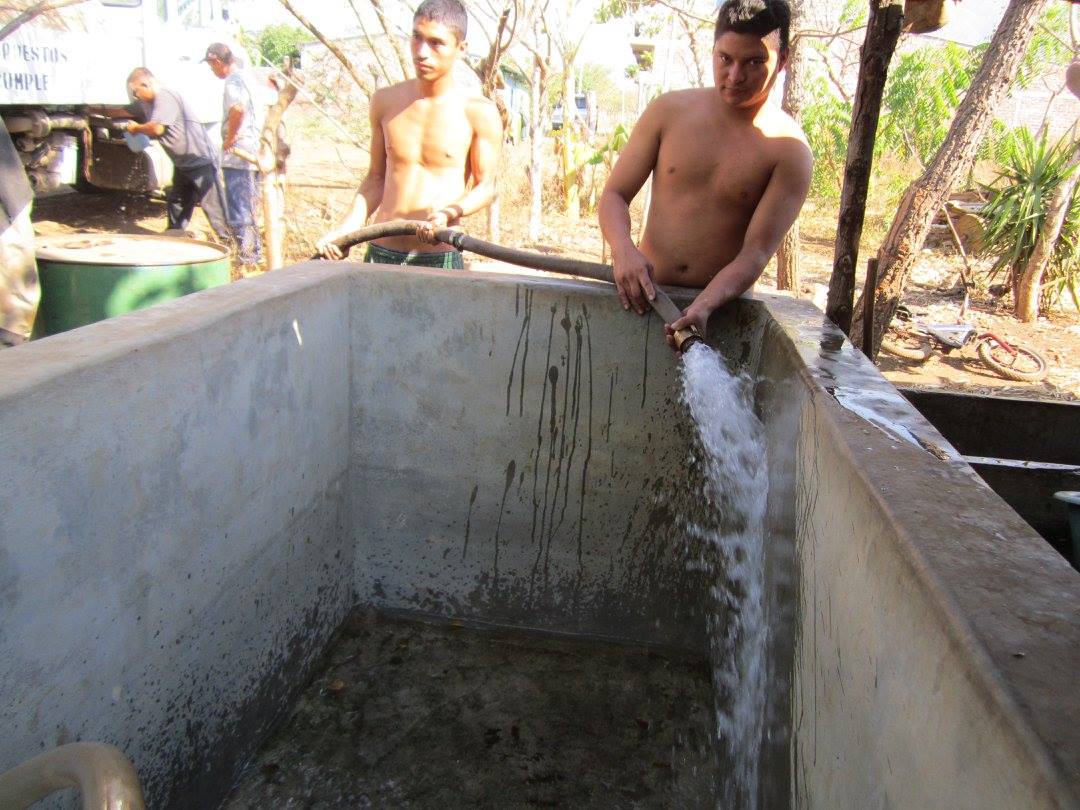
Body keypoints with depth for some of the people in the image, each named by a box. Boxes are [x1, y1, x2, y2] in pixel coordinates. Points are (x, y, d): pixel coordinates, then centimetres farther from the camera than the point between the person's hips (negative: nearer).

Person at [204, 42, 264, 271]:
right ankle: (255, 255, 26)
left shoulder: (233, 82, -12)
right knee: (249, 209, 18)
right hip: (254, 155, 10)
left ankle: (246, 261, -3)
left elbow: (237, 109, -33)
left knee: (239, 213, -5)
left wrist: (229, 138, -19)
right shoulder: (249, 78, 15)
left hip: (237, 155, -10)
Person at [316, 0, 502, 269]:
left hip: (440, 259, -3)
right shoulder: (385, 101, 6)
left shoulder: (478, 113, -5)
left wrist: (448, 212, -22)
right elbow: (376, 178, 13)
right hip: (380, 254, 3)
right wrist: (349, 226, 0)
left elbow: (485, 186, -3)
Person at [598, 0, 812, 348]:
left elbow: (756, 253, -9)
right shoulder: (669, 110, 4)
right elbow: (614, 194, 6)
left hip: (723, 305, -1)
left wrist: (704, 306, -27)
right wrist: (624, 250, -15)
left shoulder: (789, 150, -3)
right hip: (643, 293, 2)